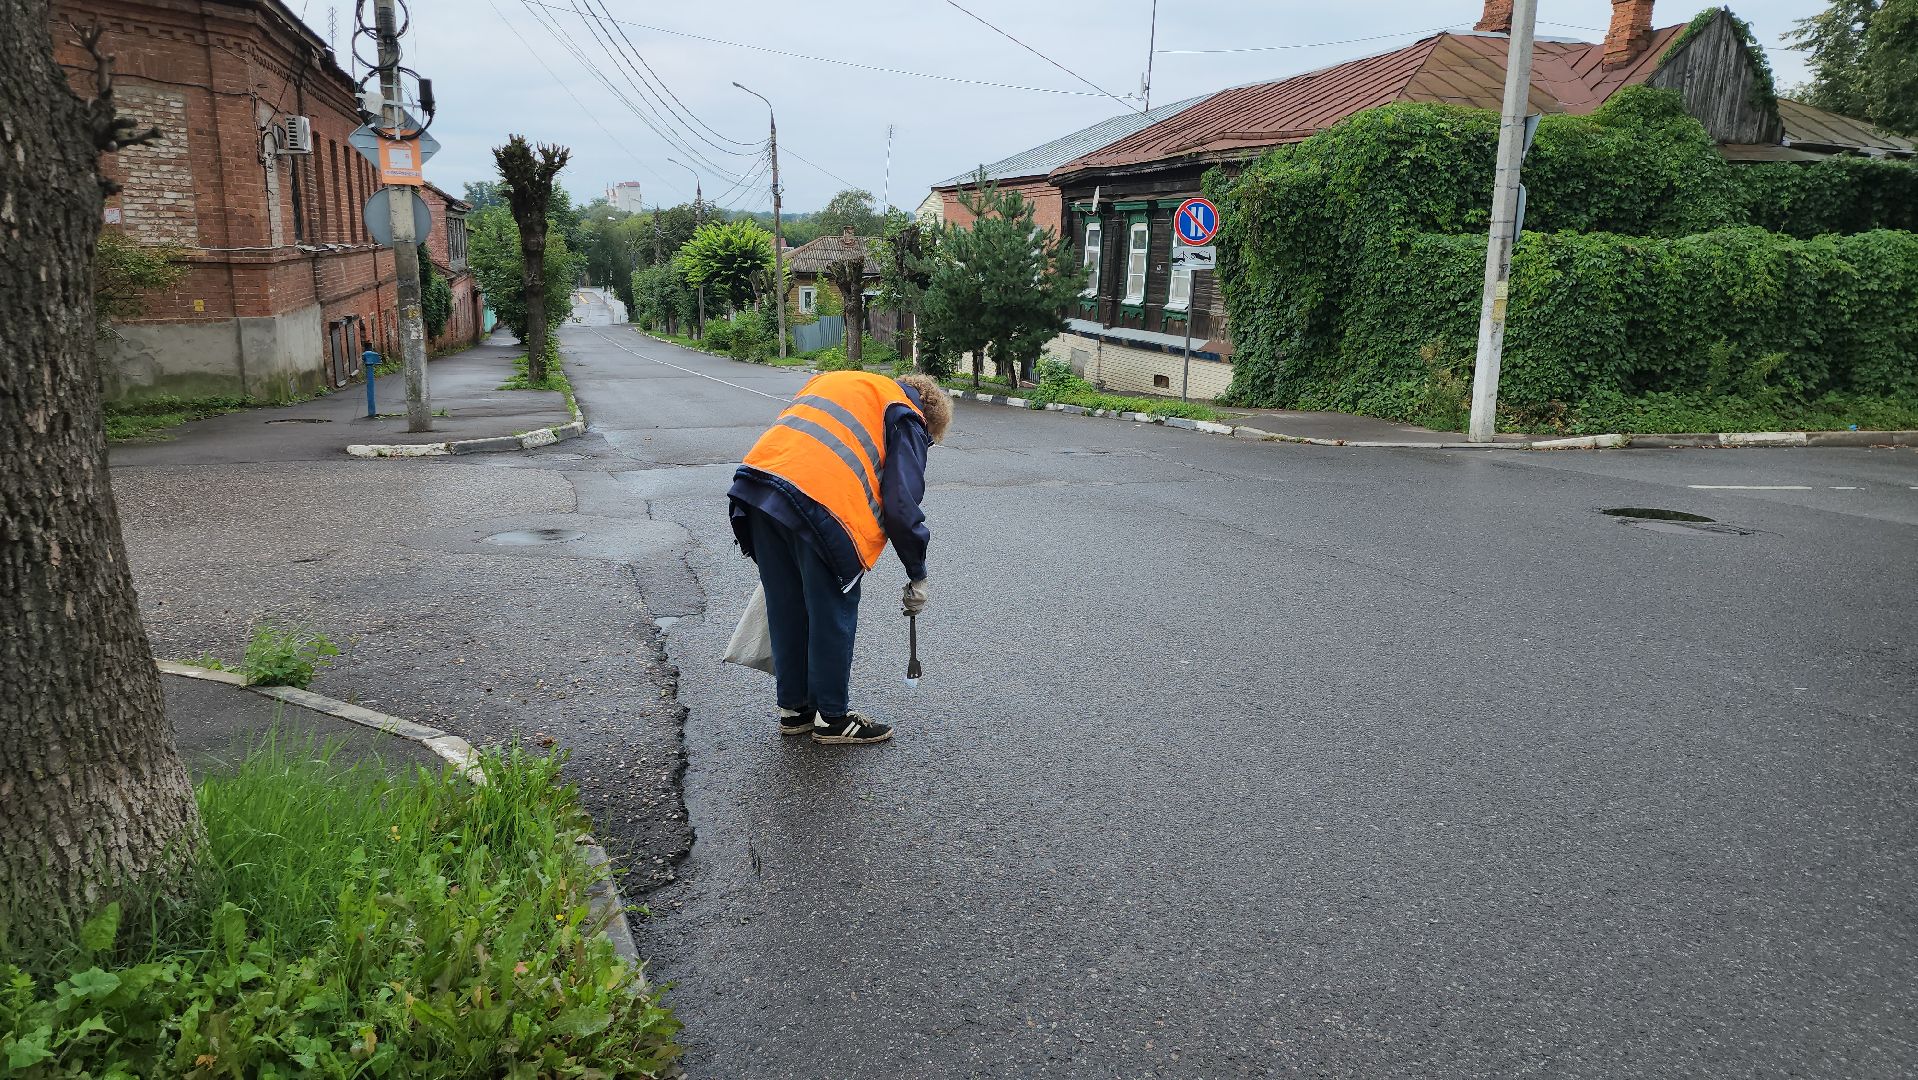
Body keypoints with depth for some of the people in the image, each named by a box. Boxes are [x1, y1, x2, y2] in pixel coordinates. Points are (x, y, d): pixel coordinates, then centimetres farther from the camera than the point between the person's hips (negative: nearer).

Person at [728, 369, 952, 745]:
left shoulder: (833, 379, 31)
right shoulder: (907, 419, 9)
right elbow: (901, 507, 1)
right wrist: (917, 576, 10)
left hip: (756, 485, 7)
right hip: (821, 505, -7)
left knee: (786, 612, 19)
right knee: (834, 617, 9)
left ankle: (793, 708, 31)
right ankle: (831, 717, 21)